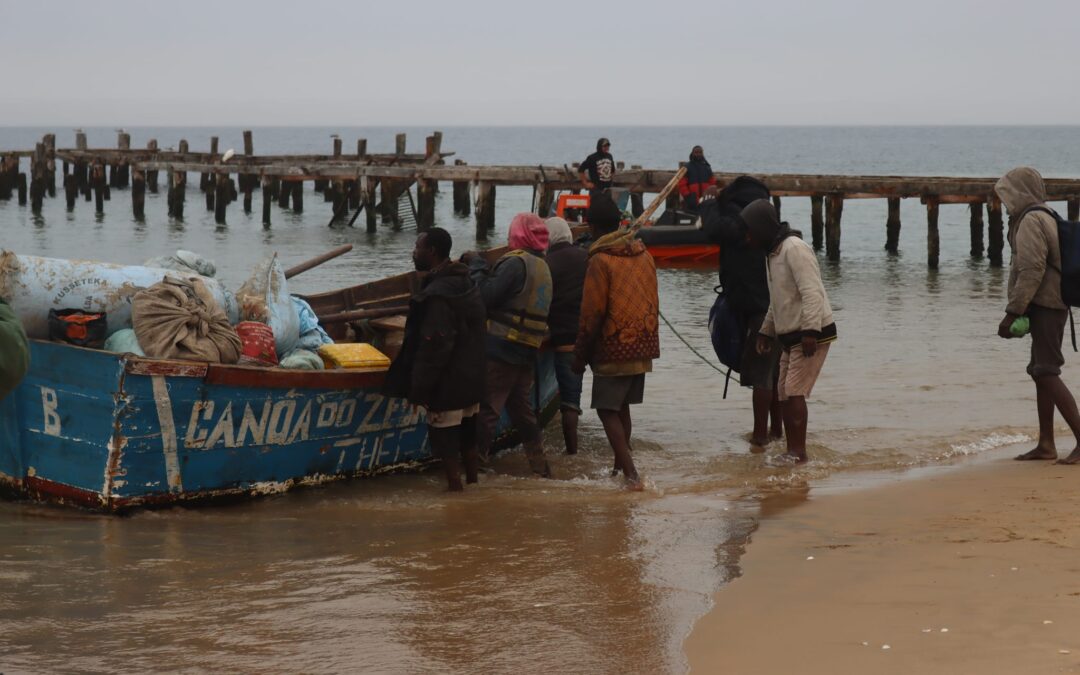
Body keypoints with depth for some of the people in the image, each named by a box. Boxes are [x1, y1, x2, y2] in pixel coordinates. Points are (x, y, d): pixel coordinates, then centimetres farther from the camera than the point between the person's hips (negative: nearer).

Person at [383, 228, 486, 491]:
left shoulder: (437, 294, -23)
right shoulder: (465, 284, 9)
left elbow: (433, 347, -25)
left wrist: (419, 388, -19)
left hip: (447, 383, -9)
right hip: (470, 379, 9)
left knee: (444, 437, 0)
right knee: (467, 435, 19)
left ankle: (455, 487, 2)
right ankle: (472, 482, 28)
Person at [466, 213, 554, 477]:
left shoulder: (515, 263, -14)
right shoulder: (543, 267, 13)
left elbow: (486, 294, -18)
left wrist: (476, 265, -4)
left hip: (501, 349, -8)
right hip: (528, 354, 8)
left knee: (486, 409, -5)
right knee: (521, 408, 17)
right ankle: (540, 467, 21)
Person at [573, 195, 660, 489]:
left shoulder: (600, 261, -13)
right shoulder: (643, 254, 8)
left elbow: (592, 314, -14)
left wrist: (580, 355, -6)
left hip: (614, 348, -7)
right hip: (643, 347, 7)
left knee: (607, 409, -2)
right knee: (622, 407, 19)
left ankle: (631, 473, -13)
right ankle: (621, 467, 26)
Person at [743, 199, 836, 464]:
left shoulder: (794, 248, -17)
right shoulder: (774, 251, 16)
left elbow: (812, 293, -26)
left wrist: (810, 332, -32)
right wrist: (766, 331, 27)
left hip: (811, 335, -10)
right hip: (791, 336, 10)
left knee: (794, 392, -13)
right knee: (784, 393, 9)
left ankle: (798, 452, -12)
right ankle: (792, 452, 14)